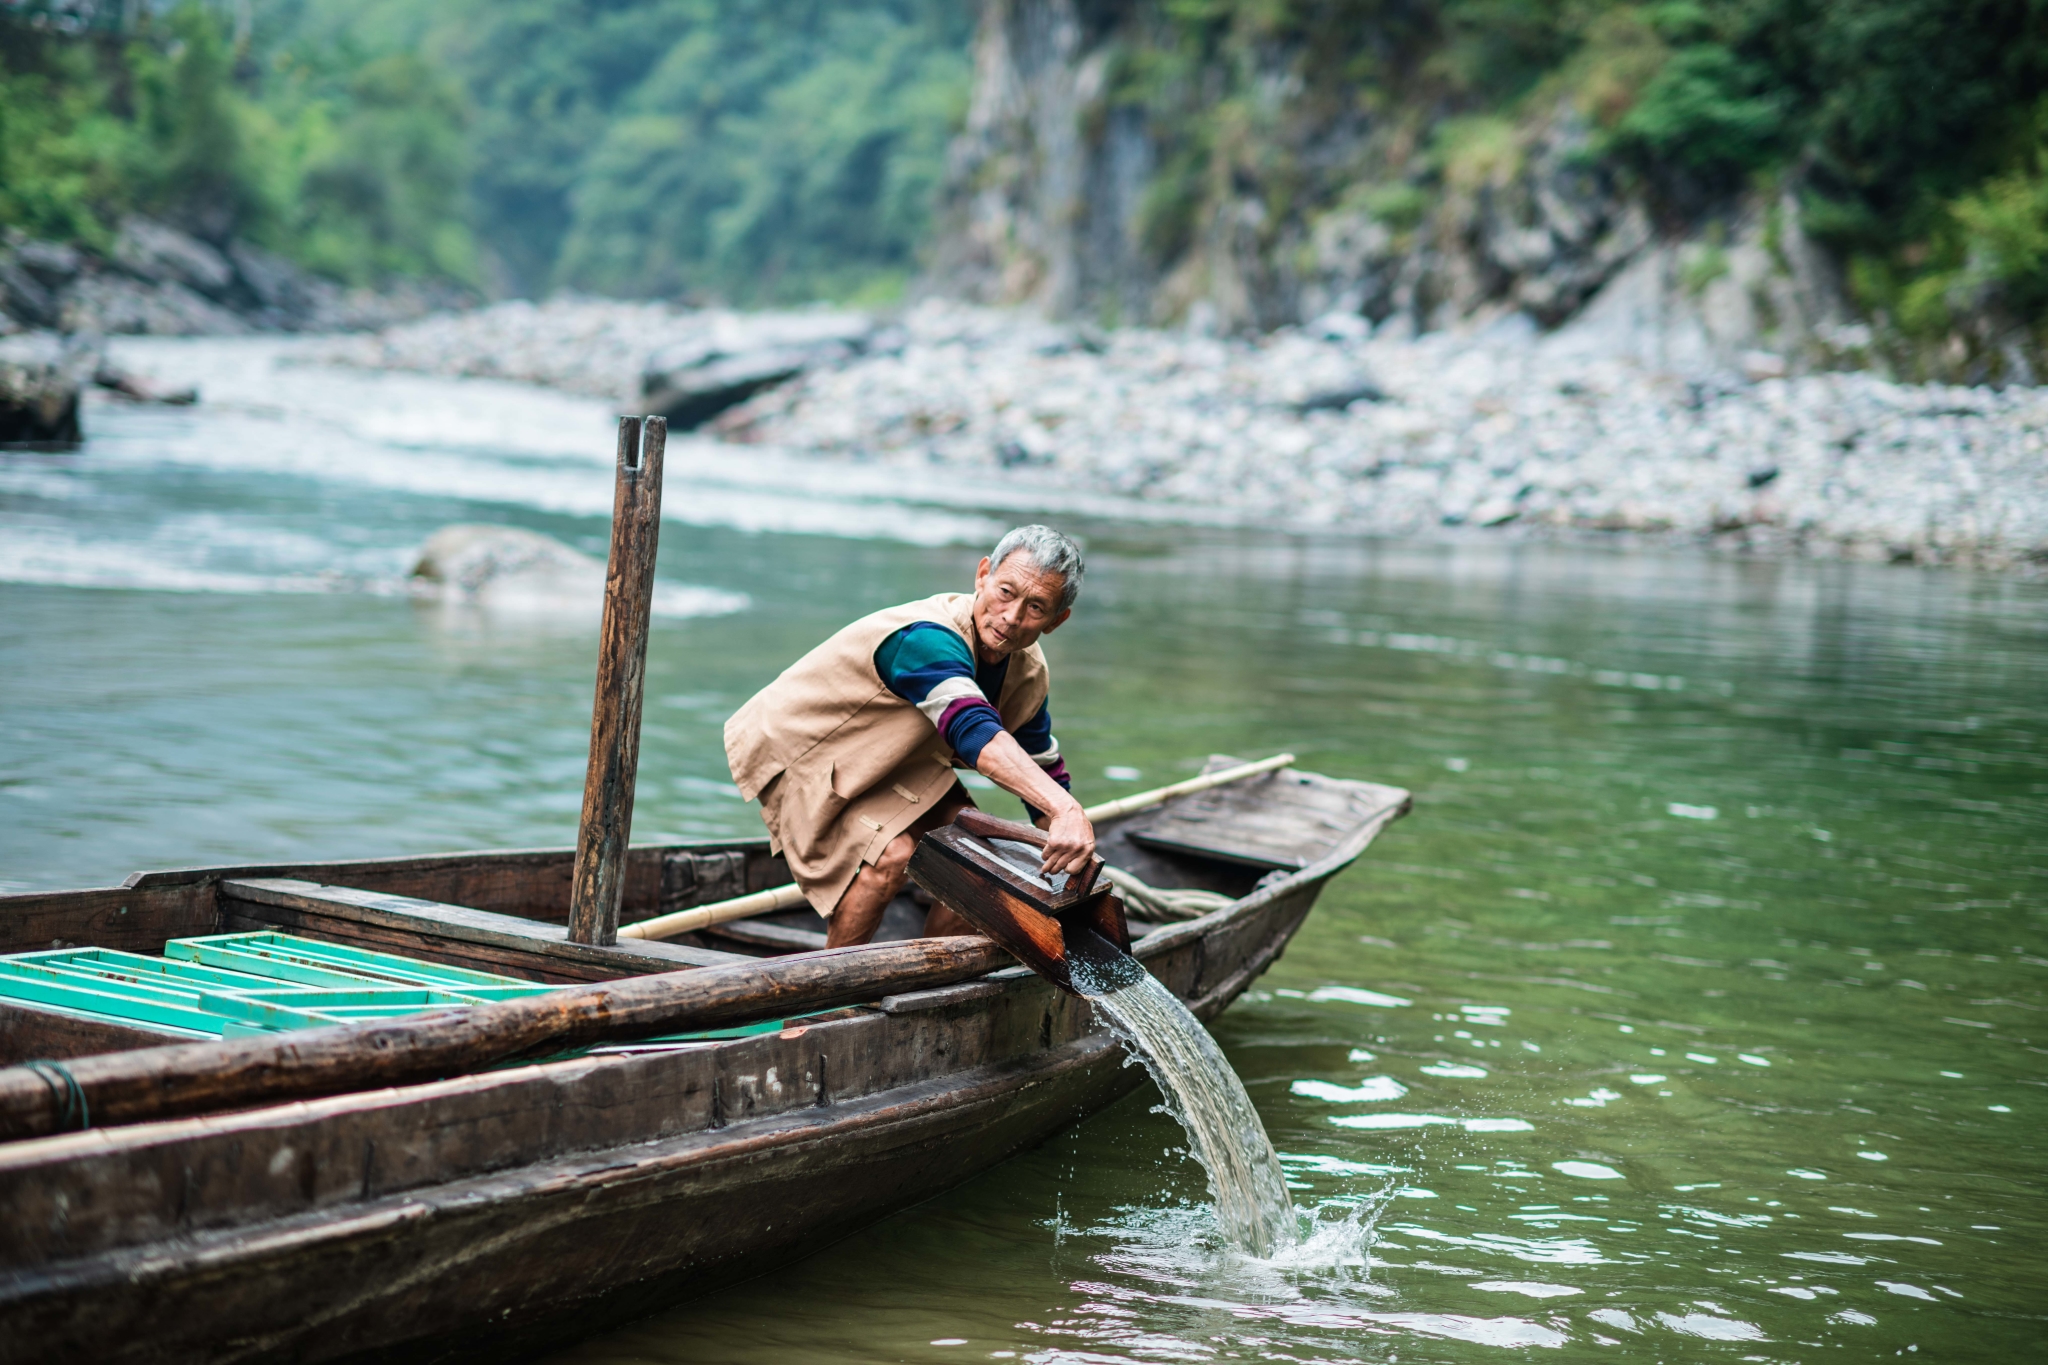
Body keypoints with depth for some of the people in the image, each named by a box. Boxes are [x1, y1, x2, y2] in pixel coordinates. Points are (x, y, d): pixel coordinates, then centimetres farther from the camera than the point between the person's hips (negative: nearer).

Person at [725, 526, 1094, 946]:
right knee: (890, 854, -29)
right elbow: (974, 732, -55)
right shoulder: (927, 639, -39)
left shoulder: (1028, 671, -11)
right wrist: (1064, 807, -67)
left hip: (892, 760, 8)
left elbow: (1045, 772, 2)